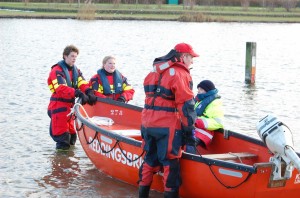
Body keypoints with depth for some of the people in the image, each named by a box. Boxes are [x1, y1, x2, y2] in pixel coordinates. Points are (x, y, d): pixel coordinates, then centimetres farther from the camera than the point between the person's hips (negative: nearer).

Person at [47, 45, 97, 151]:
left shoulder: (75, 70, 14)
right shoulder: (57, 71, -12)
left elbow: (83, 83, -1)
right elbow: (61, 88, -27)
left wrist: (89, 93, -23)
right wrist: (79, 93, -37)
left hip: (70, 105, 8)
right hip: (58, 105, -8)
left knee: (71, 136, 16)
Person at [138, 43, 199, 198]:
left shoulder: (155, 70, 15)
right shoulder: (180, 73, -10)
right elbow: (185, 104, -14)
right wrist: (189, 127, -9)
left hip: (147, 123, 8)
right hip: (168, 126, -8)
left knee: (150, 159, 17)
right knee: (170, 162, -1)